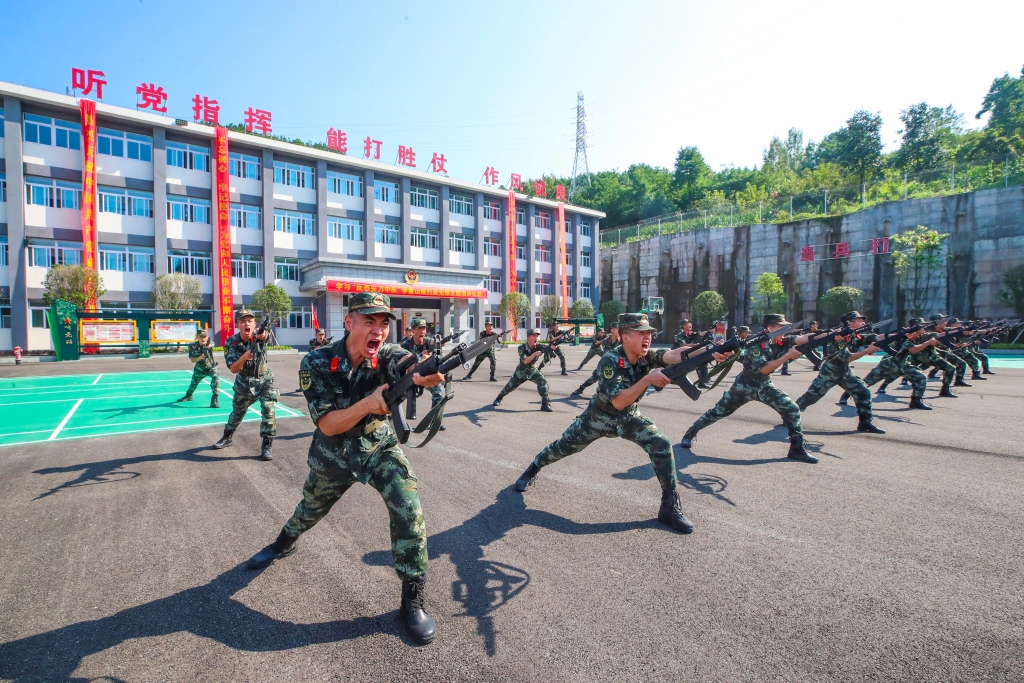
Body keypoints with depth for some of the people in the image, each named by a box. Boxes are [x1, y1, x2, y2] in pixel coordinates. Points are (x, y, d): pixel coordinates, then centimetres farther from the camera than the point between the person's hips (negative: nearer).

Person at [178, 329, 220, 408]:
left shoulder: (210, 343, -21)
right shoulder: (193, 346, -19)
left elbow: (210, 345, -42)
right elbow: (192, 360, -20)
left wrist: (208, 346, -61)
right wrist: (200, 357, -36)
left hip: (211, 367, -3)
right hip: (199, 369, 3)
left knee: (216, 379, -30)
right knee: (193, 383, 22)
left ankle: (215, 399, -25)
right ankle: (188, 395, 54)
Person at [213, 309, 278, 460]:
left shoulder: (258, 336, -22)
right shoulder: (231, 343, -17)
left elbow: (265, 335, -50)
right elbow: (233, 369, -20)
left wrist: (263, 334, -75)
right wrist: (244, 357, -40)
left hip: (264, 380, -2)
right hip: (243, 383, 2)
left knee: (268, 410, -17)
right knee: (237, 413, 19)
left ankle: (267, 445, -7)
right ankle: (227, 437, 44)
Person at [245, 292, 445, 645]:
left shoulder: (387, 355, -23)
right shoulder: (317, 363, -23)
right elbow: (328, 425, -27)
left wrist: (425, 374, -70)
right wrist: (368, 404, -44)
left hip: (380, 448, -1)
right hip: (332, 455, 1)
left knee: (409, 511, -21)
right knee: (311, 509, 27)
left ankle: (413, 599, -1)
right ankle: (285, 542, 64)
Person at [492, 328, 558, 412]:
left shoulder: (538, 347, -19)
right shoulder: (522, 348, -22)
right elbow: (525, 361, -34)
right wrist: (535, 354, -47)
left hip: (533, 371, 1)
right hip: (521, 371, -1)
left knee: (543, 382, -26)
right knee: (510, 386, 11)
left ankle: (545, 404, -17)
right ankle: (499, 398, 40)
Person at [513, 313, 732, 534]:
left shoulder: (647, 356, -19)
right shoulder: (610, 361, -32)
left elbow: (675, 354, -37)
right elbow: (618, 402, -40)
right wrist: (648, 379, -47)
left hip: (629, 417, 3)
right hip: (599, 416, -3)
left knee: (661, 443, -19)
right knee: (564, 447, 9)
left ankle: (670, 506, -7)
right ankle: (532, 469, 40)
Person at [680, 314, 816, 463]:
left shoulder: (783, 341, -4)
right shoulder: (757, 343, -21)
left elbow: (803, 339, -19)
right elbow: (764, 369, -29)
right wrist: (788, 355, -29)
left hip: (765, 386, 5)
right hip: (745, 385, -5)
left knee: (792, 409, -10)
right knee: (718, 412, 4)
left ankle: (797, 449, 3)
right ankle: (690, 433, 21)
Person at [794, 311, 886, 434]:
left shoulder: (856, 336, 2)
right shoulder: (838, 337, -22)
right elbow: (847, 357, -27)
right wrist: (867, 351, -28)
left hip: (844, 372, 8)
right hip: (829, 372, -7)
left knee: (863, 392, -3)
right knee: (811, 397, -7)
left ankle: (865, 423, 6)